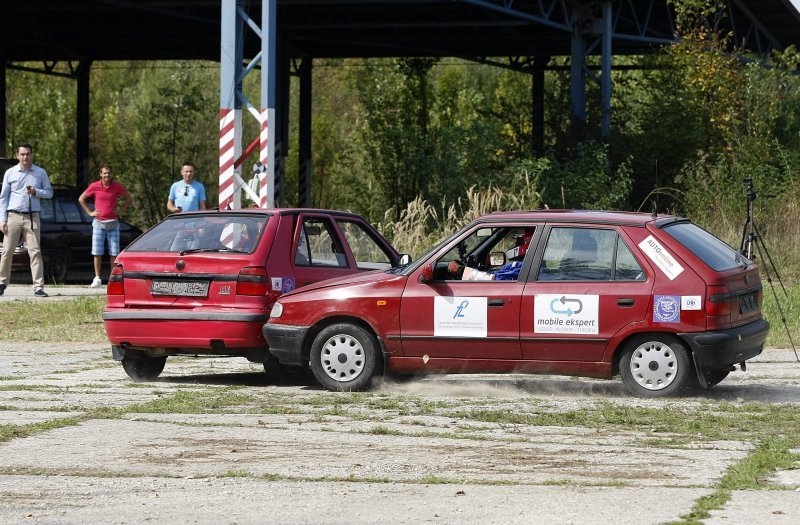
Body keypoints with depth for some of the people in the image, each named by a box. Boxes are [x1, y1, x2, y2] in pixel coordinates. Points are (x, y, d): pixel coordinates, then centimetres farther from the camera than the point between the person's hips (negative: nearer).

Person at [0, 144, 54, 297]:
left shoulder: (40, 173, 6)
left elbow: (49, 193, 11)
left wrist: (35, 192, -10)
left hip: (32, 217, 0)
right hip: (13, 216, 0)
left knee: (35, 251, -6)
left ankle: (38, 287, -8)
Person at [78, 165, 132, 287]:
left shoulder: (117, 187, -1)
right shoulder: (94, 186, -2)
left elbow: (128, 198, 13)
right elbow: (81, 199, 10)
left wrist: (120, 211, 3)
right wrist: (90, 212, 3)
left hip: (113, 223, 0)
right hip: (98, 222, 0)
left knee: (114, 253, 0)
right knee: (97, 252, -1)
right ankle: (97, 278, 5)